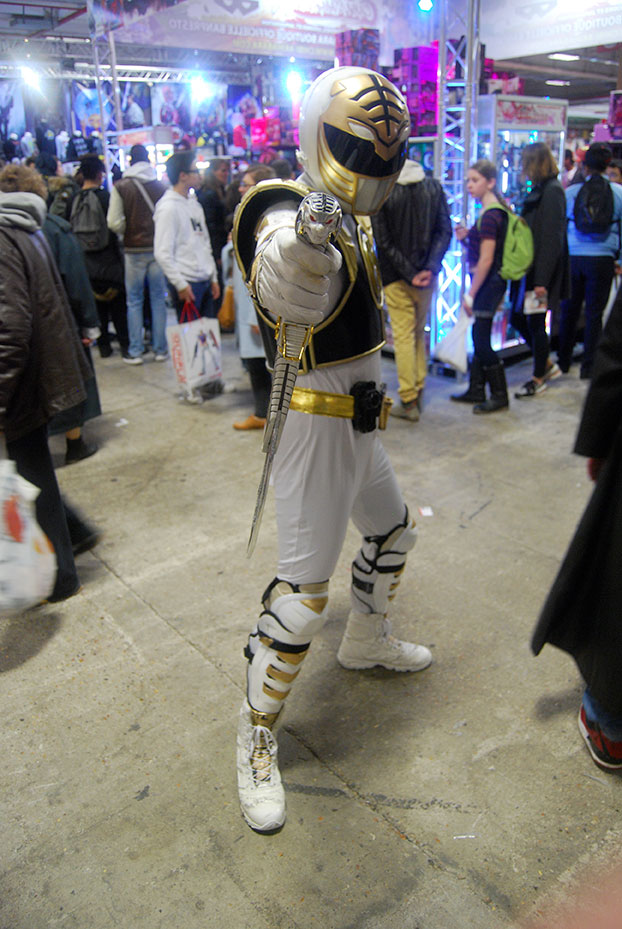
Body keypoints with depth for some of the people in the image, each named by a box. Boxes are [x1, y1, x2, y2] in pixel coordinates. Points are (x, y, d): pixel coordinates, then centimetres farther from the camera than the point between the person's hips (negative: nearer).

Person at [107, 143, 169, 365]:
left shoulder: (121, 187, -4)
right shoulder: (161, 186, 0)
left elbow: (114, 223, -8)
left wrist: (128, 232, 10)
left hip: (134, 250, -1)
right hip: (158, 248, 1)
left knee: (134, 301, 6)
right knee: (158, 299, 8)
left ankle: (135, 351, 7)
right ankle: (160, 349, 11)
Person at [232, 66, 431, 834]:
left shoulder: (350, 217, 11)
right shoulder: (286, 214, -19)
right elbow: (287, 293, -45)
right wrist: (301, 245, -67)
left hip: (356, 422, 10)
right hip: (315, 426, -9)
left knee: (391, 533, 25)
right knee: (304, 589, -5)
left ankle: (366, 642, 51)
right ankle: (256, 737, 15)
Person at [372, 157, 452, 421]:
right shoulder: (433, 186, 3)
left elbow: (383, 241, -14)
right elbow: (445, 231, -3)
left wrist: (409, 274, -13)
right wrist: (430, 268, -9)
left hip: (395, 277, -4)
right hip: (427, 275, 4)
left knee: (403, 337, 1)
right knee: (419, 334, 18)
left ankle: (408, 401, 3)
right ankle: (418, 393, 25)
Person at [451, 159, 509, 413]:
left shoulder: (490, 216, -17)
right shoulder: (496, 211, 13)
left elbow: (486, 260, -20)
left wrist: (471, 294, -17)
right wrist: (467, 238, 4)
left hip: (489, 283, -10)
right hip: (489, 281, 10)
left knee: (481, 339, -5)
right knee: (478, 337, 14)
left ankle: (500, 396, 5)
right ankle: (476, 390, 23)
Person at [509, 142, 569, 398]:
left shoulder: (552, 192, -15)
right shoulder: (538, 190, 14)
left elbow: (552, 239, -20)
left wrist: (542, 280, -23)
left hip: (540, 272, -9)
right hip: (528, 270, 9)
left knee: (536, 323, 0)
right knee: (518, 319, 14)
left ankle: (539, 378, 16)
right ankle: (547, 365, 29)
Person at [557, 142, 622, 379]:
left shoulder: (570, 192, 1)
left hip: (572, 259, 1)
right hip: (602, 260, -1)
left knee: (569, 311, 12)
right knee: (594, 313, 5)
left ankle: (564, 360, 22)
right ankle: (588, 366, 8)